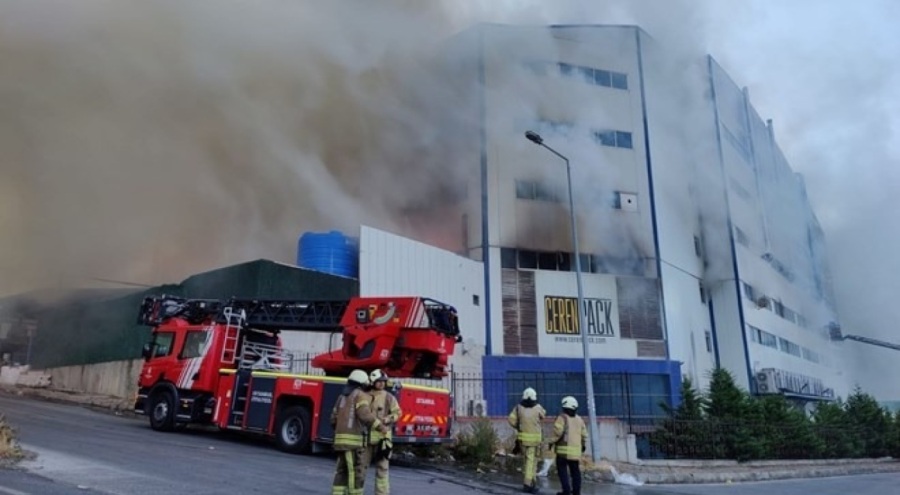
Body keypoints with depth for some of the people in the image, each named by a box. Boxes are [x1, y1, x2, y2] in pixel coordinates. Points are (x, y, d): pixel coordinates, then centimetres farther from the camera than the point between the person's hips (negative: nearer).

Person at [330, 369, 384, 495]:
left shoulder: (342, 396, 18)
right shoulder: (360, 395, -6)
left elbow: (334, 419, 19)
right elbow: (365, 415, -22)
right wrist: (379, 425, -12)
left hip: (340, 438, 8)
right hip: (355, 439, -8)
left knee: (342, 471, 11)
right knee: (356, 472, -3)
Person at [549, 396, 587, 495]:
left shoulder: (562, 418, -8)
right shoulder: (579, 419, 11)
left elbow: (557, 431, -18)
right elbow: (584, 434, 16)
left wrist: (552, 442, -6)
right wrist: (583, 445, 30)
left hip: (564, 448, -6)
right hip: (576, 449, 6)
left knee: (562, 469, 0)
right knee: (575, 470, 14)